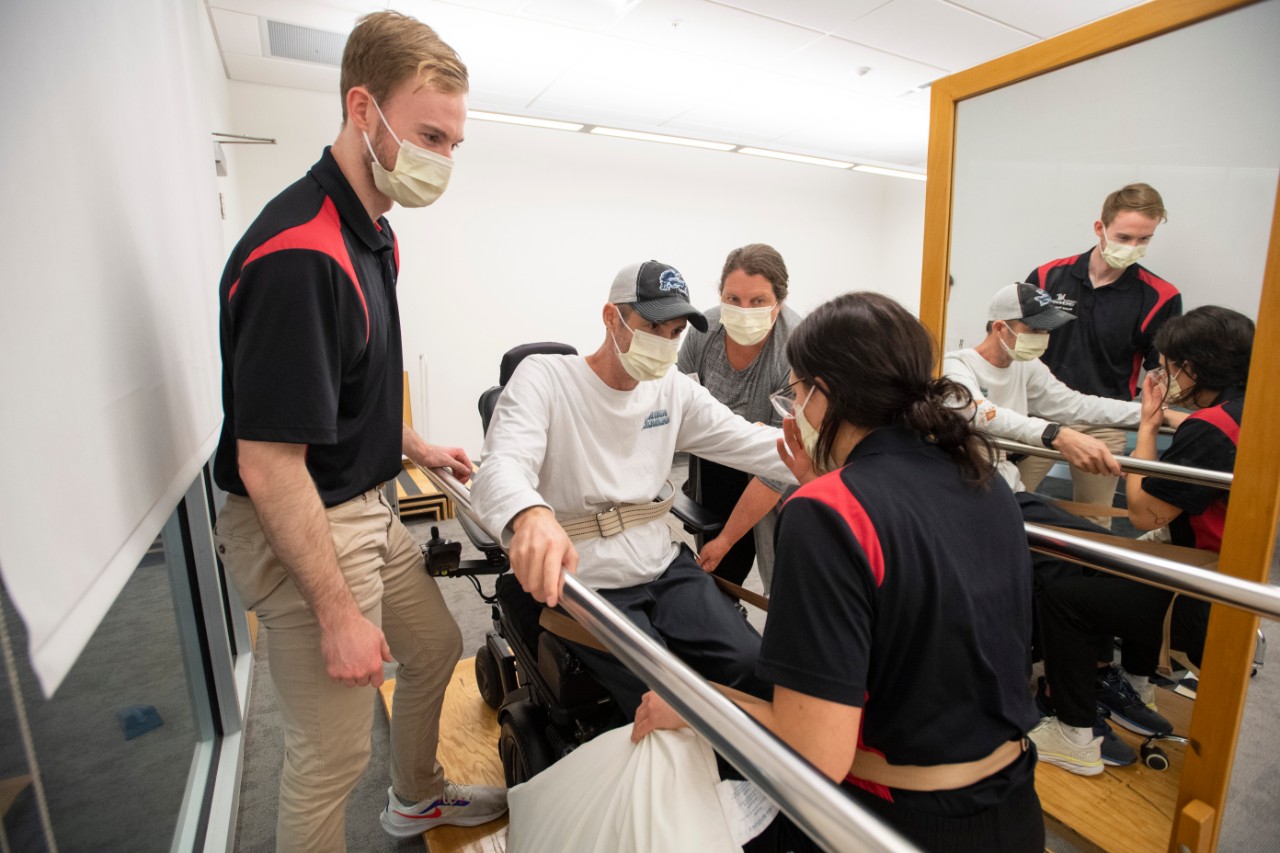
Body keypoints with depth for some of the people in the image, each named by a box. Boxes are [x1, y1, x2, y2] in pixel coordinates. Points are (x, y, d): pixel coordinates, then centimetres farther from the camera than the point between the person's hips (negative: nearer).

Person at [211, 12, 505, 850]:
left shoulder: (376, 234, 5)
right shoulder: (299, 255, -26)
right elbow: (268, 465, -25)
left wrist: (416, 448, 17)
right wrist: (337, 611, -19)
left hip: (369, 509, 10)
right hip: (302, 532, -10)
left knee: (436, 648, 26)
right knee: (332, 755, 7)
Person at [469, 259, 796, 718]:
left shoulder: (674, 388, 6)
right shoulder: (543, 377, -10)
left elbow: (749, 442, 0)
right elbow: (502, 466, -26)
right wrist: (531, 515, -50)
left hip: (665, 566, 5)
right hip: (583, 583, -4)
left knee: (759, 672, -9)